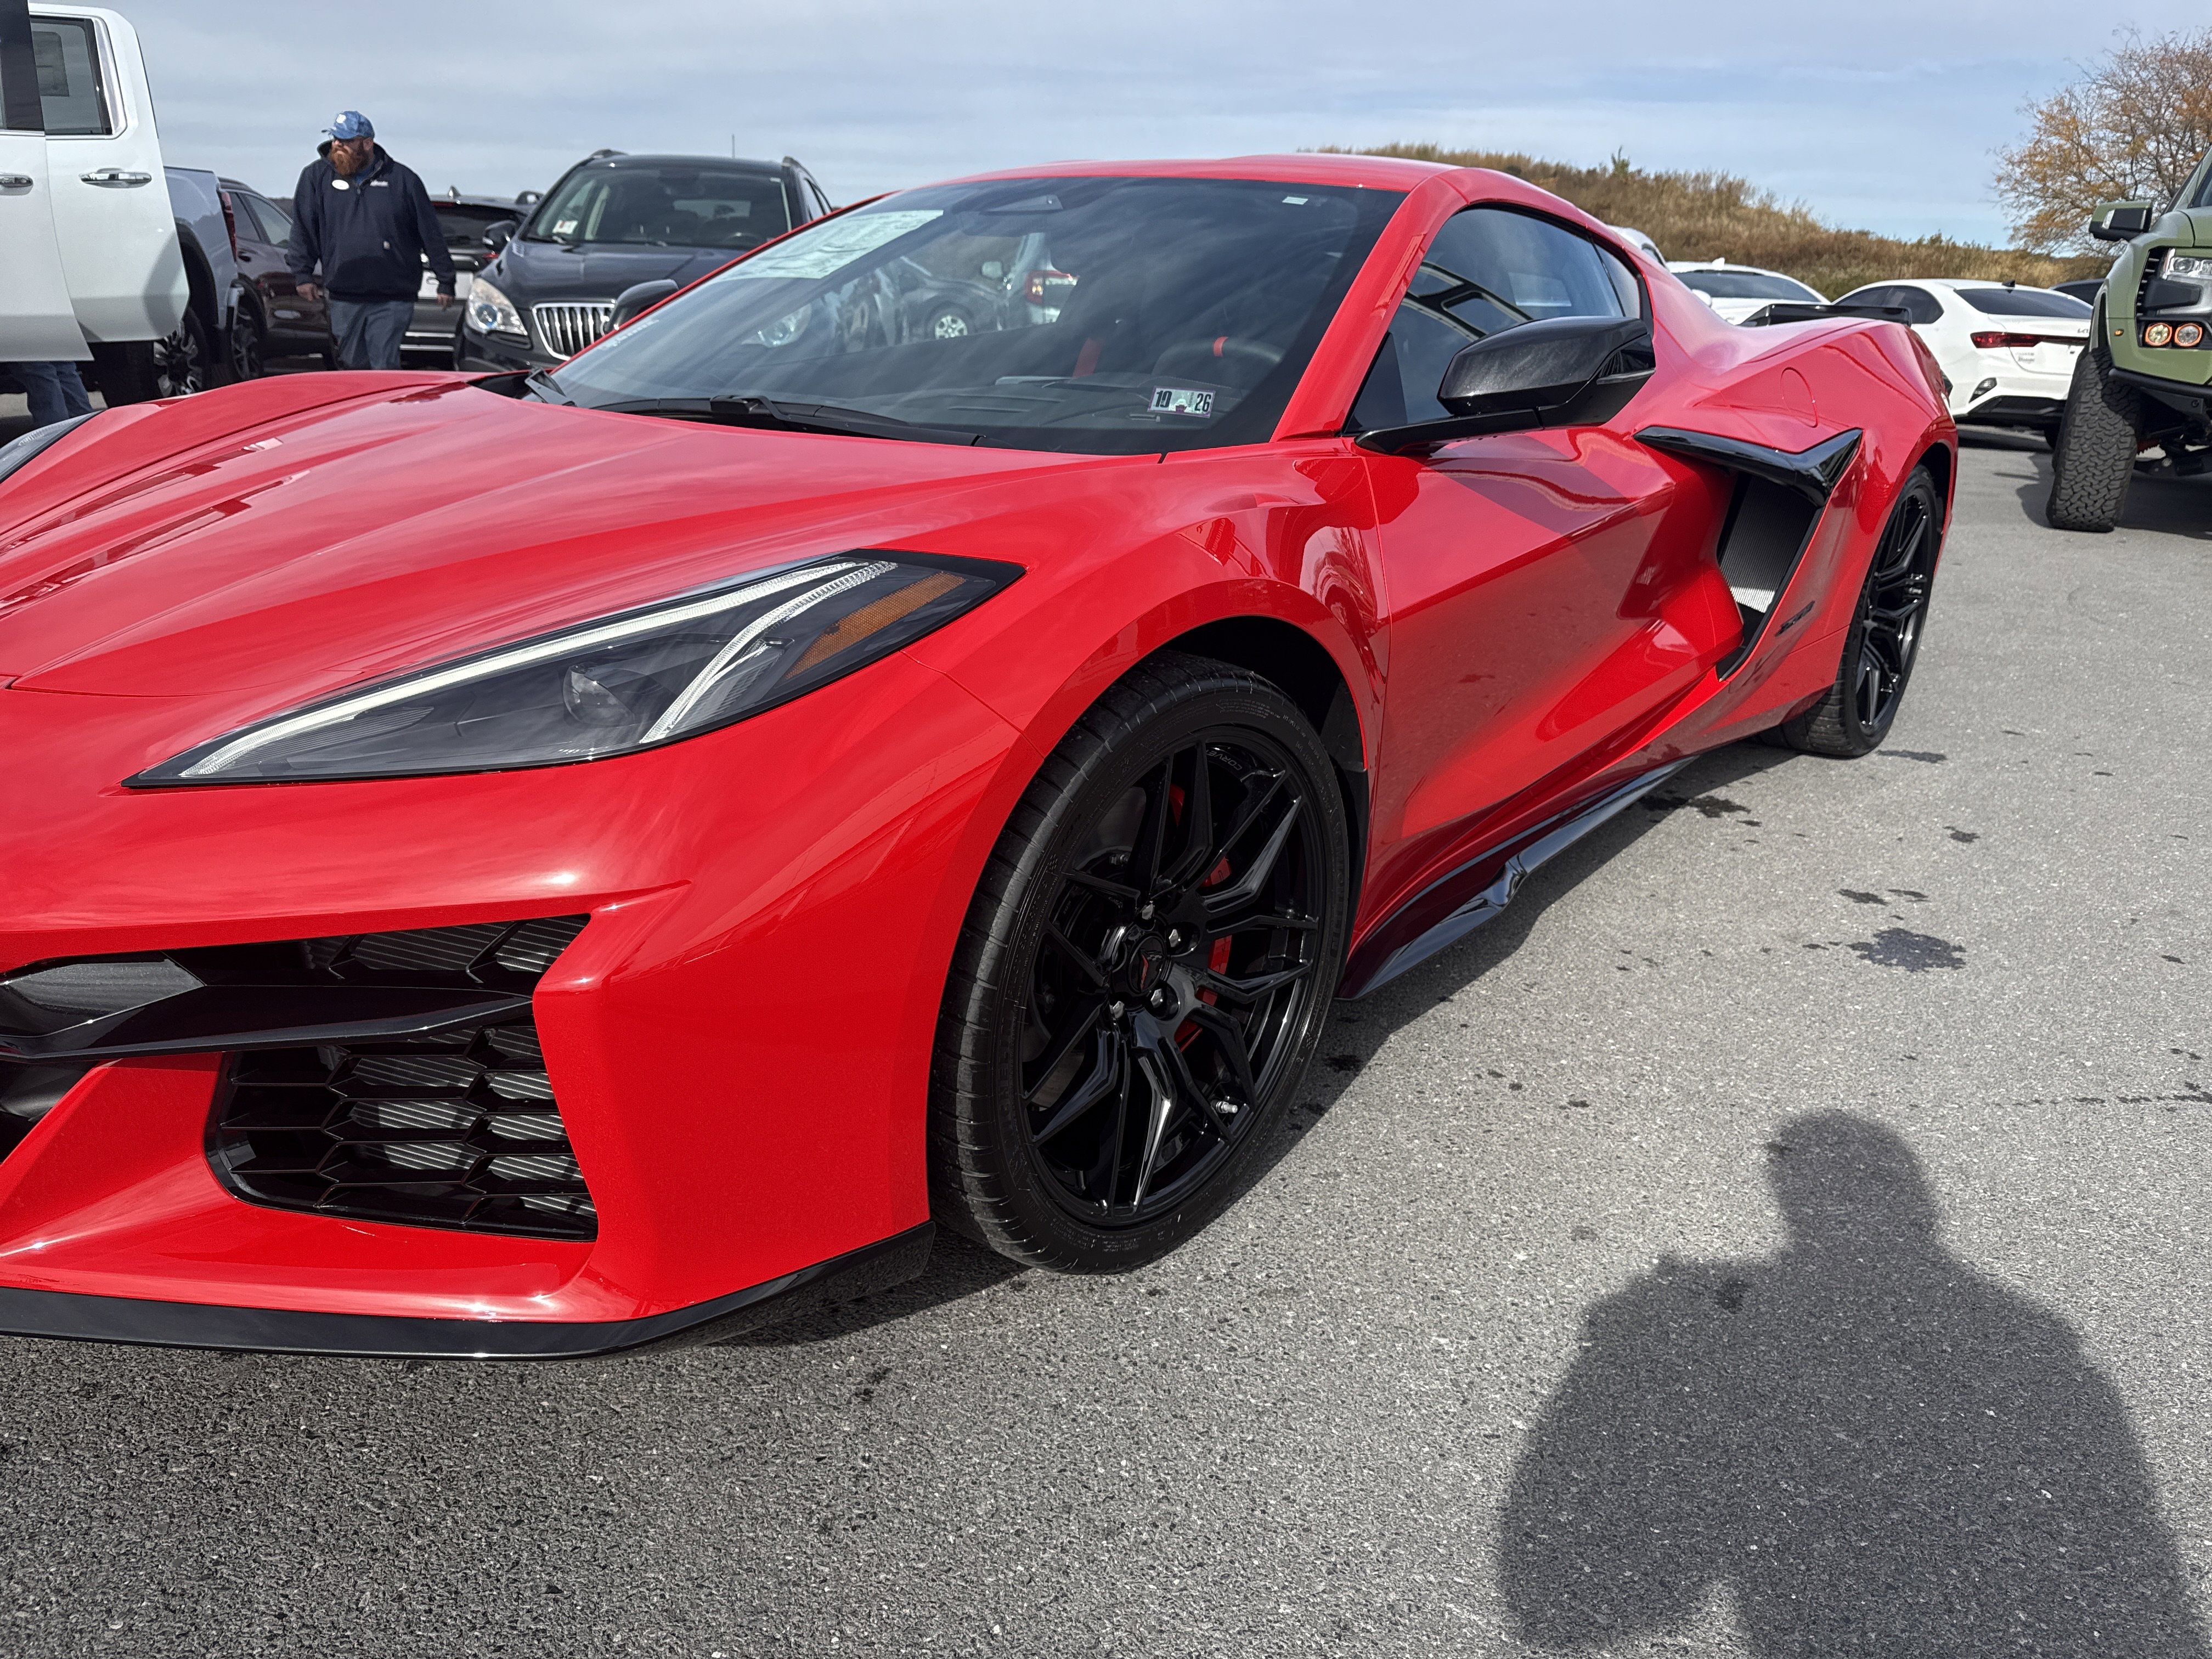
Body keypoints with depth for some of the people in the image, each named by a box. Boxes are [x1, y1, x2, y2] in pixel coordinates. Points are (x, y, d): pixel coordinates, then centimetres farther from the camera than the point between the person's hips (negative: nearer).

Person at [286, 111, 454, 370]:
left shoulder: (403, 179, 2)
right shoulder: (316, 176, 7)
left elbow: (431, 234, 5)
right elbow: (303, 229, 9)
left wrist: (445, 282, 4)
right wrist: (303, 274, 1)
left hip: (393, 301, -3)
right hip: (344, 299, 3)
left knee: (385, 368, -9)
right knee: (354, 367, 8)